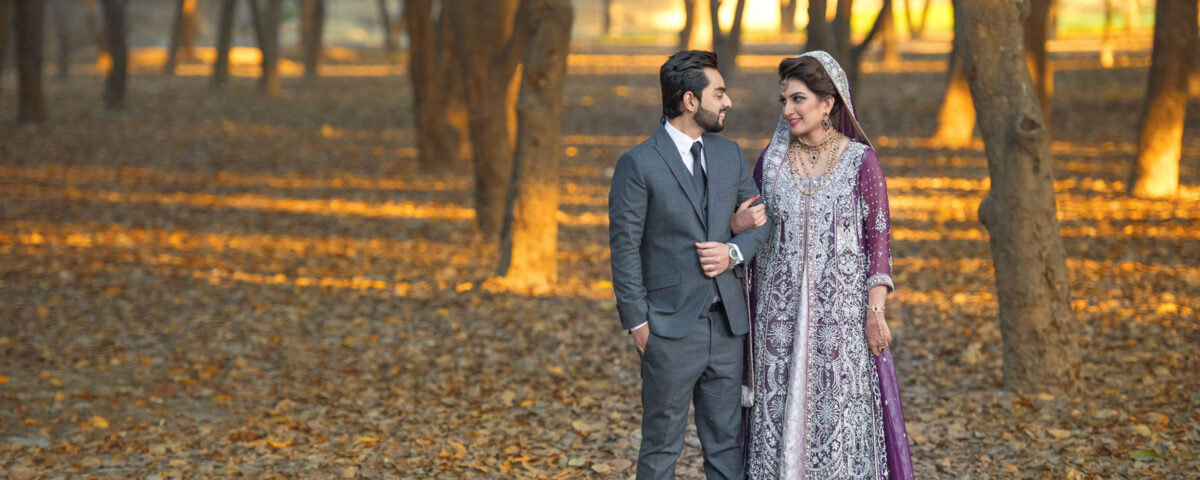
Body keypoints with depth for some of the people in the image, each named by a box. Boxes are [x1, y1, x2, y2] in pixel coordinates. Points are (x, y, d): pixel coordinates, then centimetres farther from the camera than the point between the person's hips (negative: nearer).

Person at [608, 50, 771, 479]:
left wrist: (734, 252, -6)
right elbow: (624, 248, -8)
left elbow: (761, 219, 15)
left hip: (725, 323, 5)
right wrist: (637, 322, -10)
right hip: (671, 327, -5)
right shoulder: (638, 164, -8)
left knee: (727, 443, 10)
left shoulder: (729, 155, 10)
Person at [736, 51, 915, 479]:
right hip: (781, 312, 3)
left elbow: (878, 238, -4)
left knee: (840, 411, 0)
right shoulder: (771, 159, 4)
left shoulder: (861, 160, -4)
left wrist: (876, 311, -11)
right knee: (781, 412, 4)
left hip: (841, 310, -3)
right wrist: (752, 311, 7)